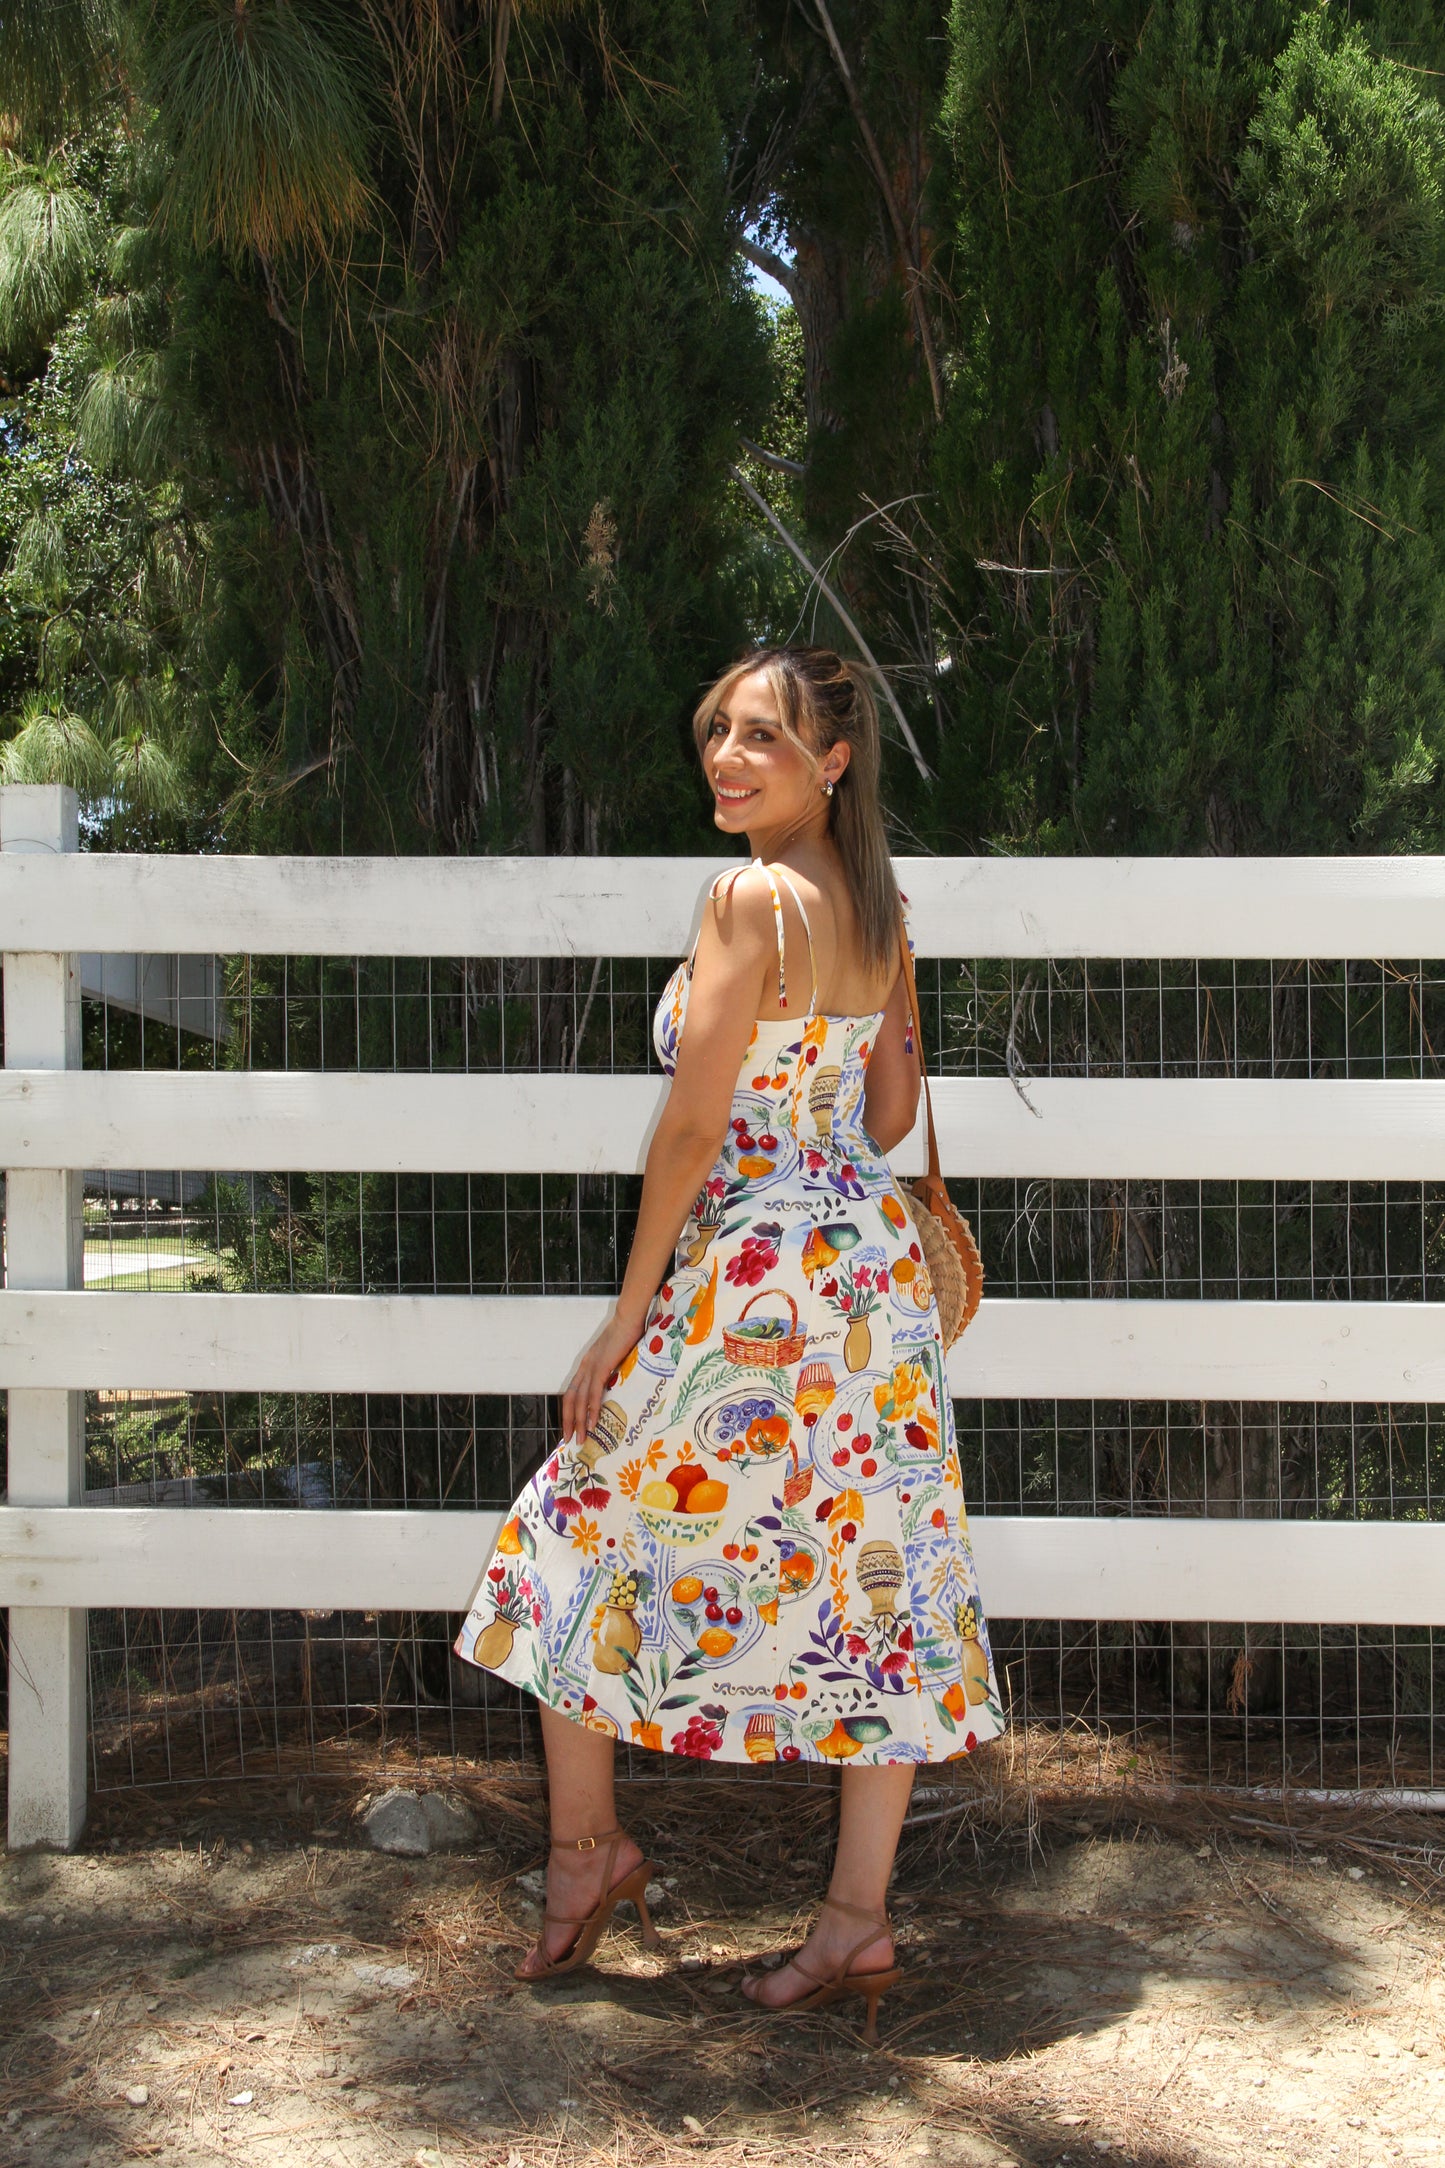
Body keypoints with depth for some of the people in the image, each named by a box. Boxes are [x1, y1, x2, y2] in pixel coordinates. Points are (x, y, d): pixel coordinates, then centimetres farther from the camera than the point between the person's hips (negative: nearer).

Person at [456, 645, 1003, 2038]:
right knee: (878, 1583, 8)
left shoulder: (751, 897, -15)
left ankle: (583, 1845, 25)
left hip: (752, 1284, -8)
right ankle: (856, 1921, 16)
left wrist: (628, 1311, -9)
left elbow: (693, 1126, -16)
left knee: (579, 1537, 11)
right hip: (876, 1269, 8)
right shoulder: (879, 909, 8)